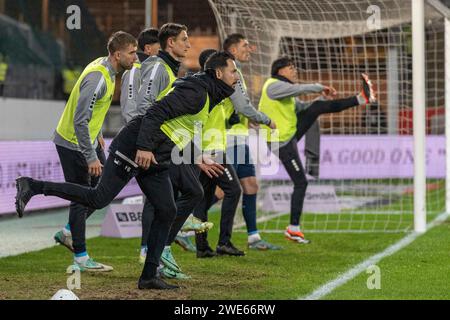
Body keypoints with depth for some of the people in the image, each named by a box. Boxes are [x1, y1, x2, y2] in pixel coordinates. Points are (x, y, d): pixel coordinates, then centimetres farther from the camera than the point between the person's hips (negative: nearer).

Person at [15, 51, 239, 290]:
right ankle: (32, 187, -7)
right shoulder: (195, 91, -14)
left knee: (167, 211, 5)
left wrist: (198, 159, 23)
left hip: (154, 163, 10)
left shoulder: (208, 98, 20)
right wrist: (144, 147, -28)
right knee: (98, 199, -12)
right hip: (134, 151, -10)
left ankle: (149, 276, 9)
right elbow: (156, 113, -22)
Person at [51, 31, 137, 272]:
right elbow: (80, 120, -31)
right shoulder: (97, 78, -28)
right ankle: (81, 259, 5)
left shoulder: (105, 67, 2)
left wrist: (97, 134, 23)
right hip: (72, 144, -9)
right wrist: (91, 158, -27)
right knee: (82, 198, -3)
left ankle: (68, 233, 27)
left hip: (88, 138, 9)